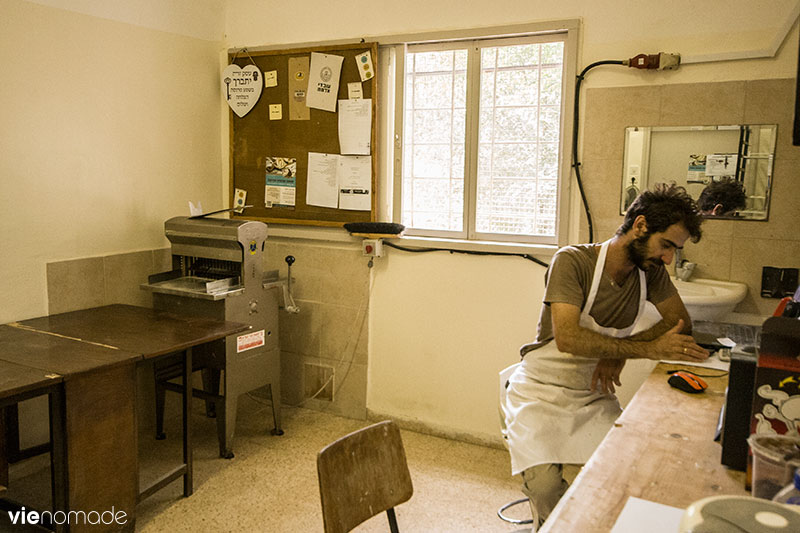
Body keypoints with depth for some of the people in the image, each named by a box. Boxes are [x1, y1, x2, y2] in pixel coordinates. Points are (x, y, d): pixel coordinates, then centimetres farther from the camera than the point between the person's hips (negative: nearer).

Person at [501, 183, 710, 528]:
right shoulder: (572, 261, -16)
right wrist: (649, 348, -28)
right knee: (545, 484, -27)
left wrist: (622, 350, -12)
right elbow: (568, 338, -27)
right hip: (540, 392, -4)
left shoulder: (651, 271, 3)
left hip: (594, 397, 5)